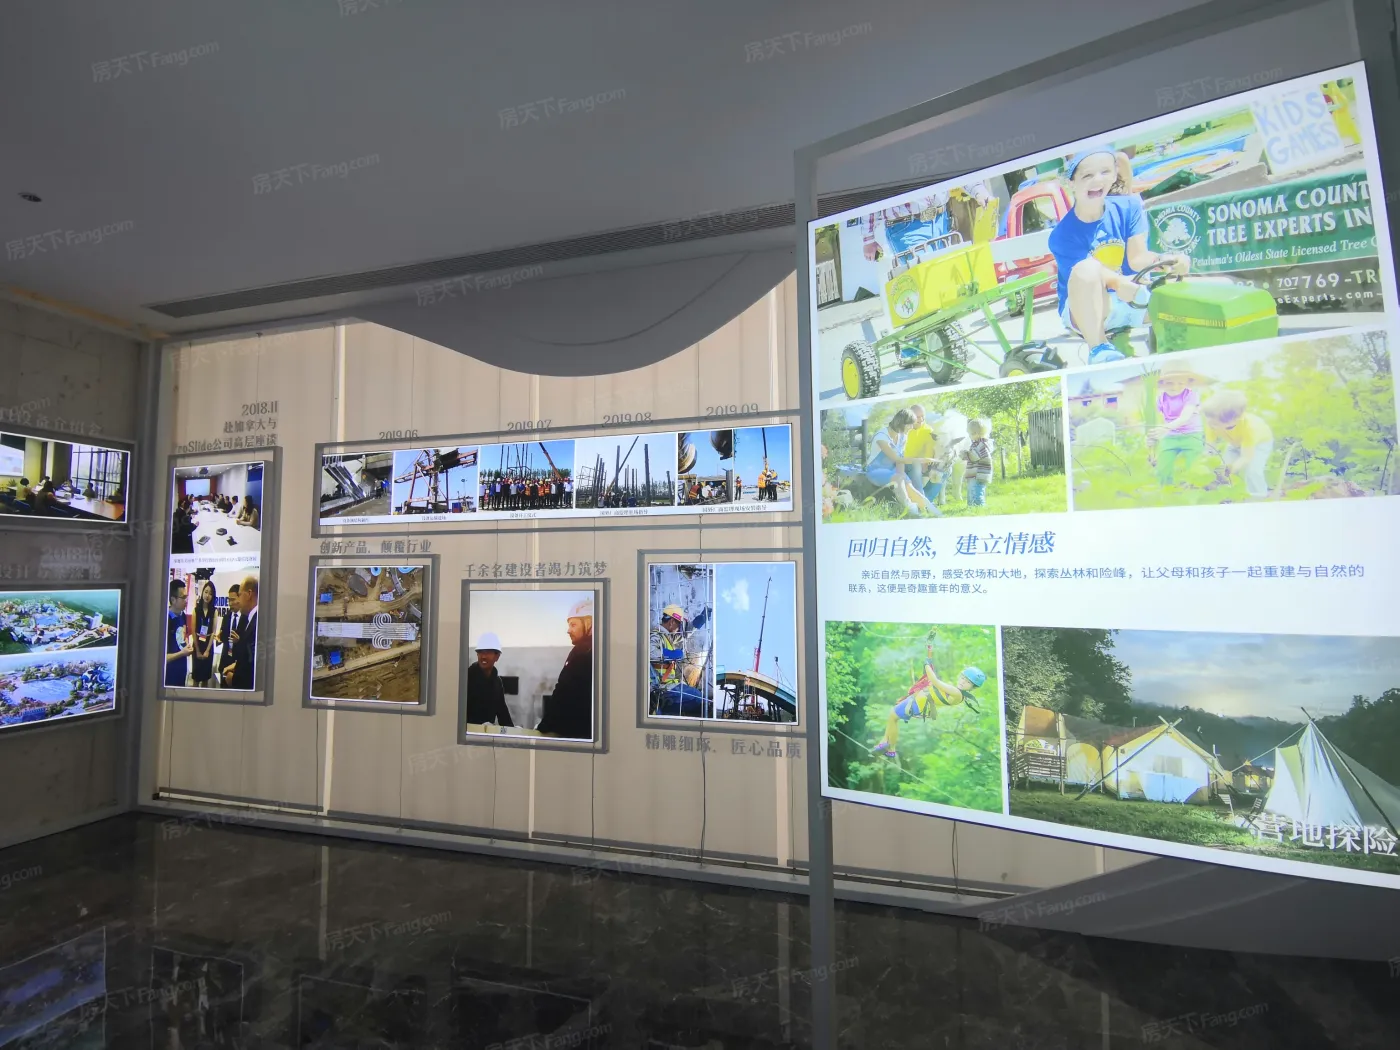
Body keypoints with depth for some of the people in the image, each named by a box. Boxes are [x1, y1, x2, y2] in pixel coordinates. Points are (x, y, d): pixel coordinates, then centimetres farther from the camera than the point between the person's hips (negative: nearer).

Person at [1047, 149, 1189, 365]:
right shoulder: (1062, 235, -15)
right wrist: (1119, 283, -42)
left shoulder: (1129, 205, -2)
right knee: (1087, 270, -35)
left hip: (1132, 301, 4)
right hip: (1085, 311, -4)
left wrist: (1163, 260, -31)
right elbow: (1088, 274, -22)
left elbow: (1137, 258, -9)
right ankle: (1098, 347, -26)